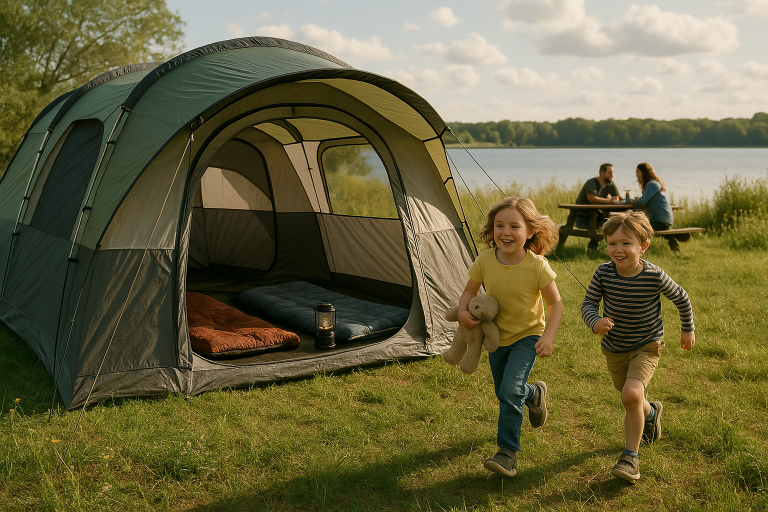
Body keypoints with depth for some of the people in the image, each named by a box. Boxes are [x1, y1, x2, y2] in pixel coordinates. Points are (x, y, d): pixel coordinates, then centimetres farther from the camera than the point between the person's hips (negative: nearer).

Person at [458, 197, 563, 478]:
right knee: (504, 392, 19)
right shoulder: (484, 261, -17)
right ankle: (534, 394, 53)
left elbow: (556, 303, -13)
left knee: (510, 389, -21)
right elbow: (470, 291, -2)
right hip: (496, 336, 4)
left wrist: (548, 336, -25)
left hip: (527, 336, -4)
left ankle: (508, 453, -6)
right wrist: (463, 310, -23)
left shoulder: (537, 266, -25)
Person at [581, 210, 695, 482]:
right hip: (614, 349, 4)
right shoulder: (603, 274, -16)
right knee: (630, 398, 23)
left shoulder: (654, 276, -21)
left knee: (631, 394, -25)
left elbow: (681, 298, -3)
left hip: (646, 347, -4)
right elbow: (588, 304, -11)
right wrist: (595, 322, -34)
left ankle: (631, 456, -9)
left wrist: (688, 329, 10)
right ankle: (651, 413, 60)